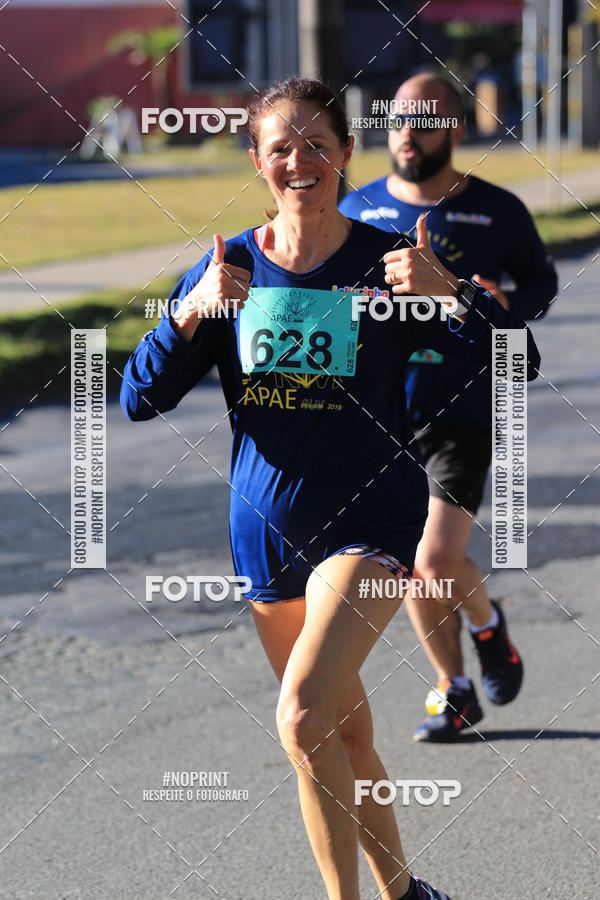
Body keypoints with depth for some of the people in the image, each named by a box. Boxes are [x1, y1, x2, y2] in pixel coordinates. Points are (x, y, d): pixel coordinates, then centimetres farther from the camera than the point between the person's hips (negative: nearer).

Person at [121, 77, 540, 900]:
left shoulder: (387, 262, -6)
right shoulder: (232, 268, 2)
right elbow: (140, 398, -3)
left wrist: (448, 293, -28)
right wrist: (192, 312, -20)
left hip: (370, 521, -4)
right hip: (267, 528, 4)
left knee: (305, 716, -23)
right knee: (345, 736, 14)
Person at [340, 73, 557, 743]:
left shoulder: (497, 212, -2)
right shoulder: (359, 211, 4)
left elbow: (542, 280, 12)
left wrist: (508, 306, -10)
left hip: (463, 415, -3)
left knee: (438, 562, -15)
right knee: (409, 568, 7)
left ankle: (489, 626, 18)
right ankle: (453, 693, 25)